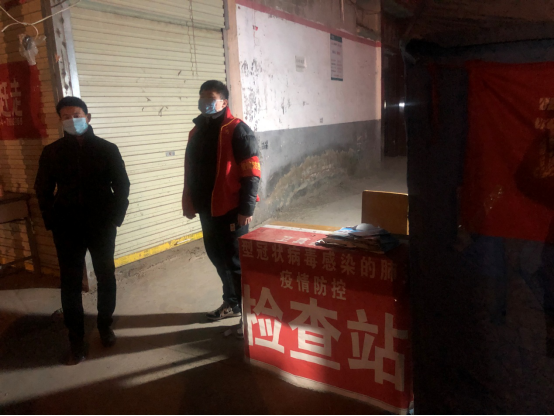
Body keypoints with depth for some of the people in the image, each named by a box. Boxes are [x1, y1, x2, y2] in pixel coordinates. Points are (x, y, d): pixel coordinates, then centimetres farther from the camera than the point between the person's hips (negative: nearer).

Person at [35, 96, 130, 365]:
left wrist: (116, 217, -6)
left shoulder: (107, 149, 0)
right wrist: (52, 222, -1)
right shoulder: (51, 152, 4)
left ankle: (105, 324, 30)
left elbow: (122, 186, 1)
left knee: (106, 277, 10)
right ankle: (76, 340, 15)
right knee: (70, 283, 4)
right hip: (67, 229, 1)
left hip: (102, 225, 0)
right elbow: (43, 190, 8)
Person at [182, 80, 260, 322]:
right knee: (218, 256, 17)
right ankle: (232, 303, 34)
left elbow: (251, 172, -15)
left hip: (231, 209, -8)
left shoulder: (237, 130, -10)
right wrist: (189, 202, 17)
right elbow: (191, 171, 19)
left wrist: (246, 208, -19)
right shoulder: (197, 131, 14)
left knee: (236, 260, -2)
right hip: (207, 208, 8)